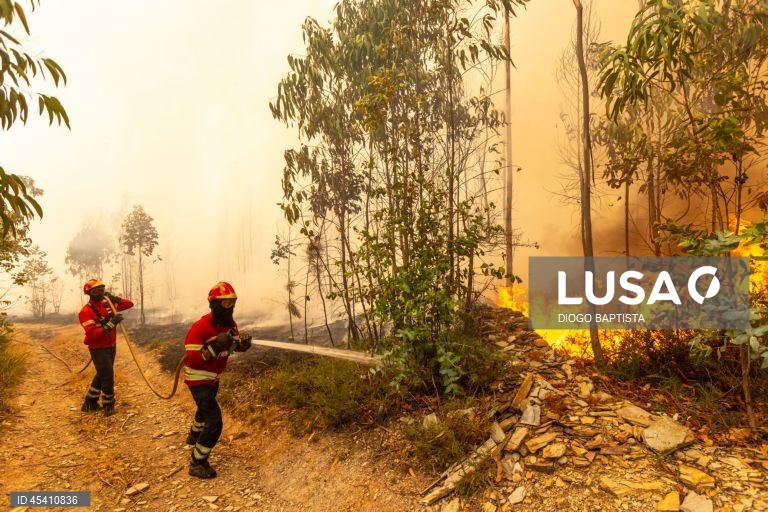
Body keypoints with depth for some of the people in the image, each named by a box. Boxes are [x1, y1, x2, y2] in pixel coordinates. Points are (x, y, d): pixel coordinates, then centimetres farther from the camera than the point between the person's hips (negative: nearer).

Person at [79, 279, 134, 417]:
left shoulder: (107, 304, 2)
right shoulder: (86, 311, -19)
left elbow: (129, 304, 5)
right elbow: (92, 334, -27)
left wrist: (115, 299, -12)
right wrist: (111, 324, -33)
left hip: (111, 347, 8)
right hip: (99, 349, -8)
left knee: (102, 375, 19)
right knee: (108, 376, -5)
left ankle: (90, 403, 35)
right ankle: (108, 406, 14)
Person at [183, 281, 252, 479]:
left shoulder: (229, 324, -6)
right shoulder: (200, 327, -30)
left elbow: (237, 346, 4)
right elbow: (190, 359, -32)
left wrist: (244, 342, -19)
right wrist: (215, 347, -42)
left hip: (213, 377, 9)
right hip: (198, 379, -9)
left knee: (206, 408, 33)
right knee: (214, 422, -16)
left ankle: (194, 435, 63)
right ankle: (197, 464, 1)